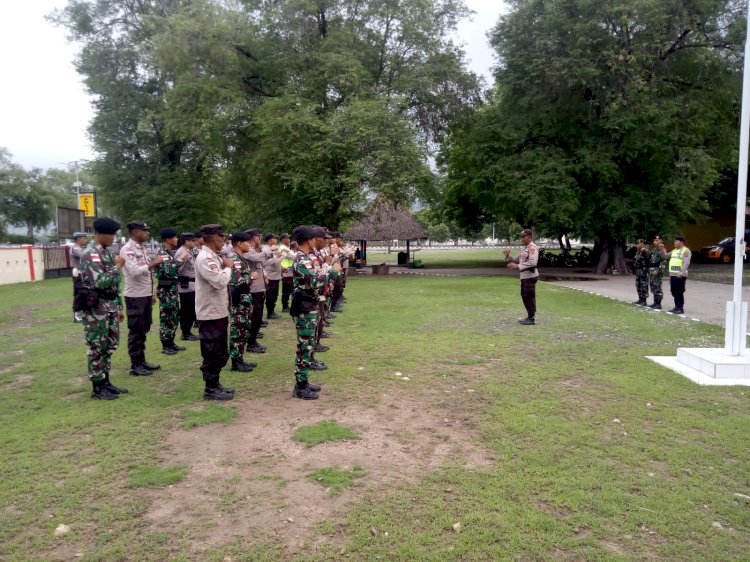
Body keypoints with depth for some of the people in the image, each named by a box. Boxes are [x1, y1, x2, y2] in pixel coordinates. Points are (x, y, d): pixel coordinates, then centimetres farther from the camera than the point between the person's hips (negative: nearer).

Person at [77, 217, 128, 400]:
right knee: (97, 348, 0)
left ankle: (105, 382, 25)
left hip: (110, 307, 9)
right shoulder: (90, 254, -15)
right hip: (95, 308, -9)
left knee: (110, 345, 14)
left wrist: (119, 306, 18)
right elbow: (100, 282, -25)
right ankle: (97, 388, 9)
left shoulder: (107, 252, 13)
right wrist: (117, 266, -14)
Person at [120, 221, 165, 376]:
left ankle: (142, 360, 24)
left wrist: (151, 293, 16)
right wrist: (153, 262, -19)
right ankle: (135, 365, 9)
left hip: (145, 295, 9)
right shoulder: (127, 249, -14)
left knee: (143, 330, 15)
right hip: (135, 296, -8)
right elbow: (135, 271, -27)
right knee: (135, 331, 0)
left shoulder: (142, 248, 13)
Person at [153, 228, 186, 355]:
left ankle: (171, 342, 23)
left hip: (174, 288, 9)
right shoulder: (161, 253, -15)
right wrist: (179, 260, -19)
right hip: (165, 290, -9)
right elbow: (168, 271, -26)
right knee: (166, 318, -1)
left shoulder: (172, 252, 12)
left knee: (175, 317, 14)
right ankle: (165, 346, 7)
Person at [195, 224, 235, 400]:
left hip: (219, 312, 10)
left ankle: (215, 385, 28)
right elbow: (220, 282, -26)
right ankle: (210, 390, 10)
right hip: (210, 314, -10)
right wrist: (228, 267, -12)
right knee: (212, 354, 0)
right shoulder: (204, 258, -19)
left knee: (220, 353, 17)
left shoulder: (214, 257, 12)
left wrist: (226, 266, 1)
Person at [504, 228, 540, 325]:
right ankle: (529, 316, 25)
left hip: (530, 276, -10)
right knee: (524, 296, 14)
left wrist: (517, 266, -24)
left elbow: (533, 262, -24)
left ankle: (532, 319, 1)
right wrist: (508, 256, 3)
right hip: (524, 276, 10)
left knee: (529, 296, -5)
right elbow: (516, 260, 22)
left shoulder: (533, 247, -11)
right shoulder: (525, 248, 19)